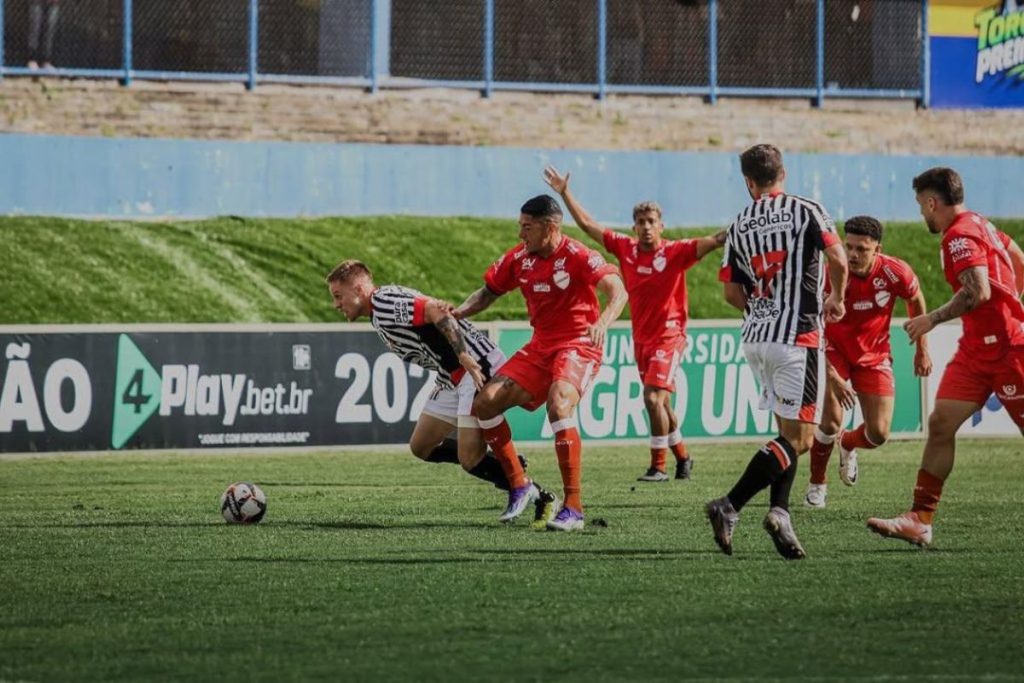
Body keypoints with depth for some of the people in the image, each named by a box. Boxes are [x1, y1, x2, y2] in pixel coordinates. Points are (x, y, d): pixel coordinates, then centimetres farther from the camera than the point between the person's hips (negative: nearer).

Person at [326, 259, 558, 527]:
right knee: (421, 447, 12)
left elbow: (436, 310, -24)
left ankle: (541, 499, -2)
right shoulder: (378, 315, 18)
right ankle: (511, 467, 15)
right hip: (451, 378, 11)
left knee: (470, 460, -14)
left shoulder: (384, 300, -13)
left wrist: (464, 357, -31)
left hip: (478, 367, -11)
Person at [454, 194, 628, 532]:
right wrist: (457, 312, -2)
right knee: (485, 402, -5)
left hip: (578, 345, -7)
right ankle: (519, 486, 10)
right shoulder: (519, 258, 3)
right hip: (540, 346, 7)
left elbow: (618, 291, -26)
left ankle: (573, 507, -31)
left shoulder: (577, 256, -17)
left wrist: (603, 323, -45)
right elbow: (489, 291, 16)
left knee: (559, 403, -33)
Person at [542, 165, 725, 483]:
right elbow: (587, 224, 10)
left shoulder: (675, 252, -11)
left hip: (668, 335, -6)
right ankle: (682, 458, 30)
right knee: (660, 403, 13)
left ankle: (659, 466, -9)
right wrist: (565, 193, 9)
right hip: (641, 337, 6)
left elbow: (711, 242, -22)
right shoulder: (625, 248, 2)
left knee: (654, 398, -16)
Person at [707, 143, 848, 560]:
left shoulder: (739, 226, 9)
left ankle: (779, 513, 0)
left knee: (788, 431, 15)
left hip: (756, 337, 6)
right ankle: (729, 507, -16)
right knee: (798, 438, -5)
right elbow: (838, 260, -12)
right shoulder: (806, 211, -4)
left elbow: (732, 293, 10)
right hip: (798, 337, -6)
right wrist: (836, 299, 8)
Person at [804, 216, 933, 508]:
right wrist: (831, 376, -30)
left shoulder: (894, 272, -22)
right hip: (834, 350, -2)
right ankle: (816, 484, 4)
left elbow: (916, 300, 2)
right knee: (832, 420, -20)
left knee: (878, 434, -1)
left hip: (874, 355, 2)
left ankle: (848, 444, 36)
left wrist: (922, 349, 6)